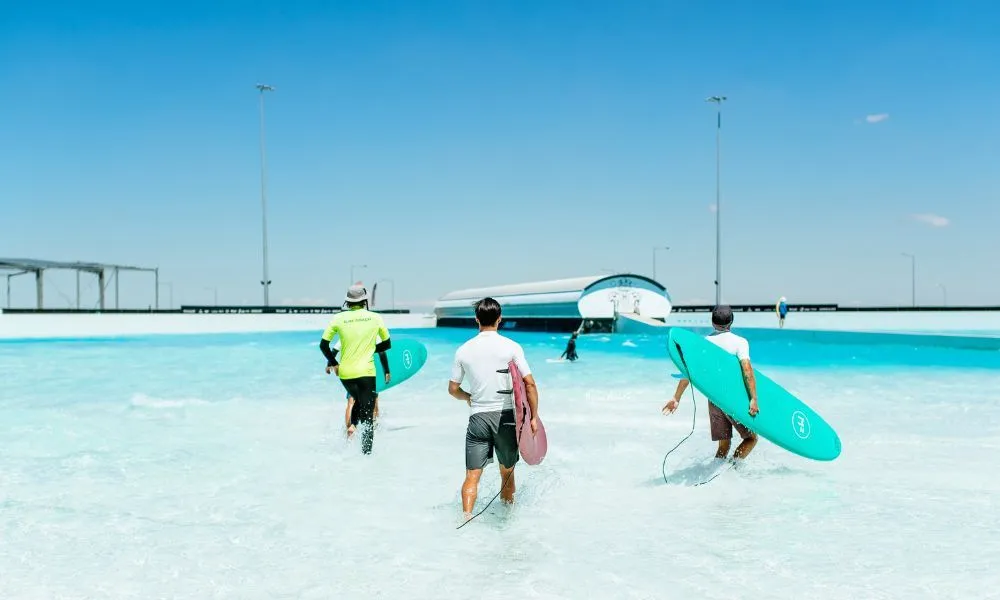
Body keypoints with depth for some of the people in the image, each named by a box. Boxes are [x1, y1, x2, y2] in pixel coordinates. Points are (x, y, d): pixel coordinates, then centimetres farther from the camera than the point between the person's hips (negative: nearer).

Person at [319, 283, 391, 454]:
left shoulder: (338, 318, 0)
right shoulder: (376, 318, -1)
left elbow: (323, 345, 3)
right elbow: (387, 344, 9)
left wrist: (333, 363, 16)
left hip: (345, 372, 2)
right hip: (366, 372, -2)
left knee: (357, 402, 29)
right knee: (367, 415, 3)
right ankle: (366, 453, -4)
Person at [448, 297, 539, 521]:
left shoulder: (463, 350, 1)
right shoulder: (511, 346, -5)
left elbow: (453, 389, 8)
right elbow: (529, 384, -8)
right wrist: (534, 417, 0)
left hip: (477, 418, 1)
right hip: (505, 416, 0)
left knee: (472, 475, 1)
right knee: (507, 472, 17)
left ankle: (466, 517, -14)